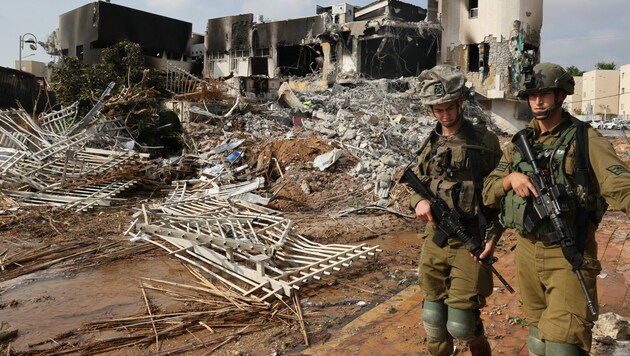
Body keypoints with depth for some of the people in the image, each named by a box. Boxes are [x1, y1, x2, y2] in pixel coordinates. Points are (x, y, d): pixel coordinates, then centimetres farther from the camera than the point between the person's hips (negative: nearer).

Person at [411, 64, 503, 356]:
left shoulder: (483, 140, -4)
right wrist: (419, 201, -10)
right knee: (433, 316, 13)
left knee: (461, 322, -2)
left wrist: (493, 236, -12)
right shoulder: (430, 144, 9)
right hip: (435, 238, 5)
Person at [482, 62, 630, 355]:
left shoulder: (585, 139, -7)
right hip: (527, 252, 5)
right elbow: (488, 192, 7)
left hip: (569, 256, -5)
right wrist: (510, 179, -14)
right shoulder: (520, 143, 8)